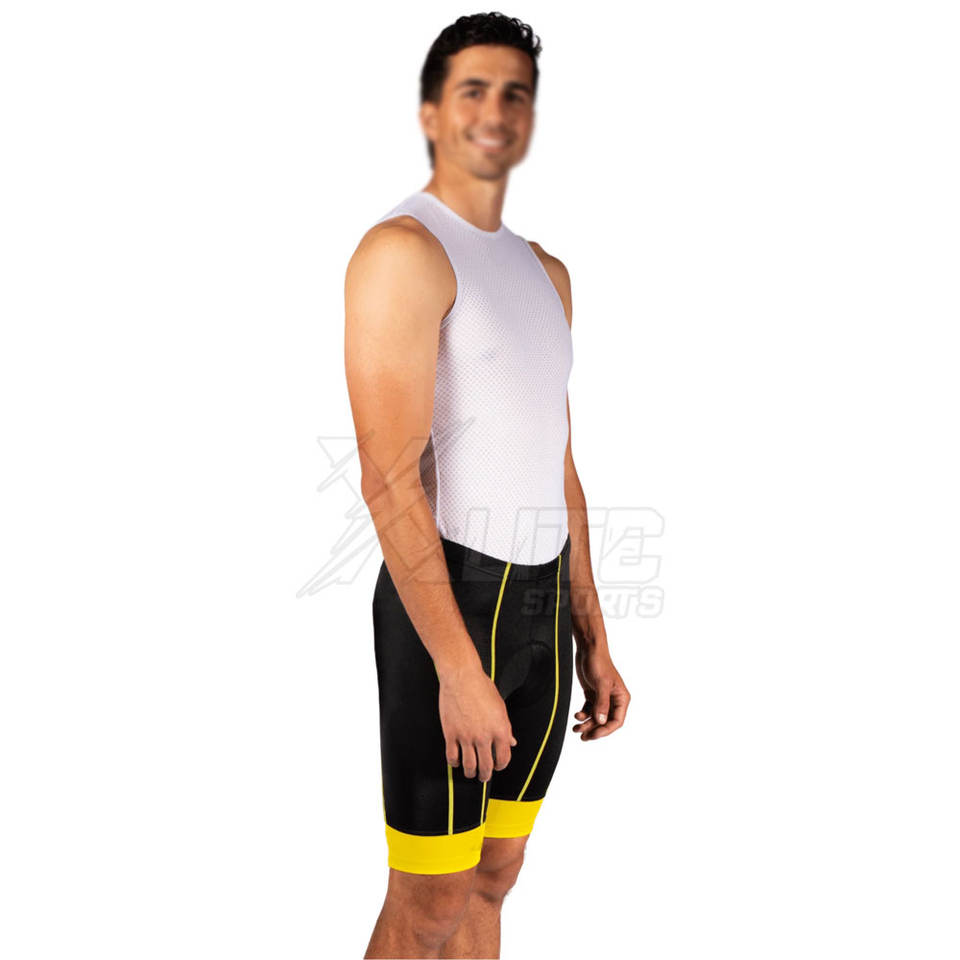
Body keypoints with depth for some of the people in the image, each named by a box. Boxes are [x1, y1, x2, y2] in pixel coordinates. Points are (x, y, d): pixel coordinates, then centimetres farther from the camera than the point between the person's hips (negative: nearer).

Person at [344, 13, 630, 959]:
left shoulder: (546, 272, 17)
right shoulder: (404, 250, -10)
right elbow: (391, 479, -18)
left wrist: (593, 639, 15)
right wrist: (459, 669, -22)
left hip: (544, 596, 8)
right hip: (449, 593, -8)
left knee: (494, 875, 15)